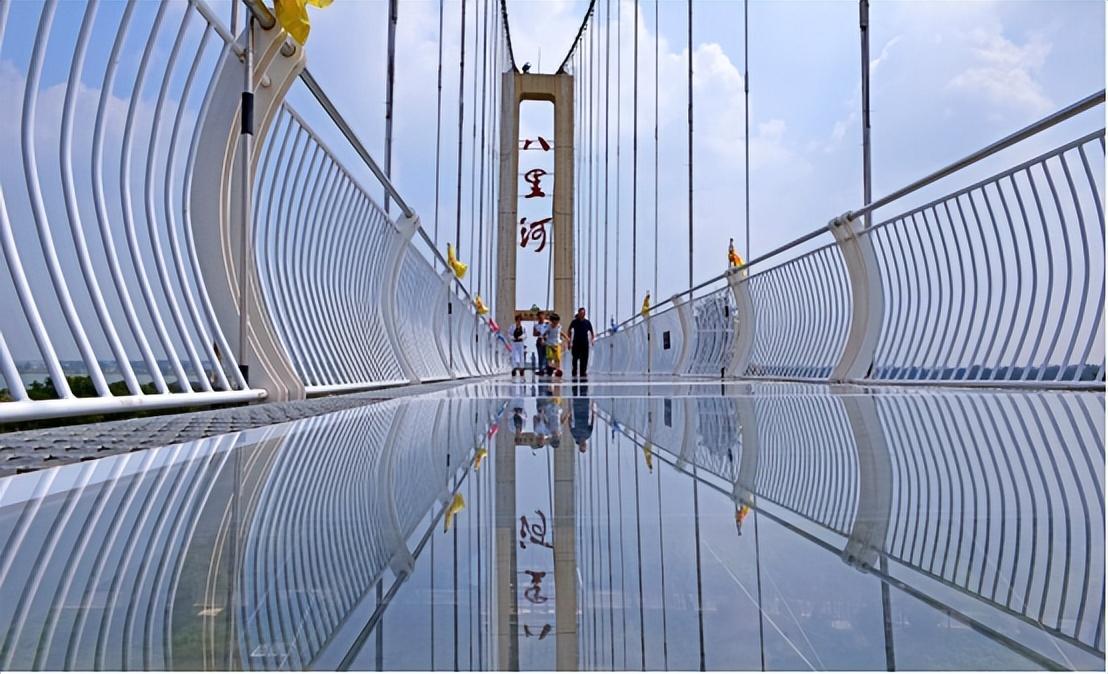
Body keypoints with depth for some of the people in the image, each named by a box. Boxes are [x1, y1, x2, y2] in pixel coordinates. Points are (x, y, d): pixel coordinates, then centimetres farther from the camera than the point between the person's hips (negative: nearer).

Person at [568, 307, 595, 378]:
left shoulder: (587, 322, 5)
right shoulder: (574, 322, 2)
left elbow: (591, 332, 13)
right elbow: (569, 332, 9)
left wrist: (593, 339, -3)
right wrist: (569, 342, 4)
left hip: (585, 343, 1)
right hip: (576, 343, -1)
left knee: (584, 359, 0)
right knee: (575, 359, 0)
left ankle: (583, 372, 6)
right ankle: (574, 372, 8)